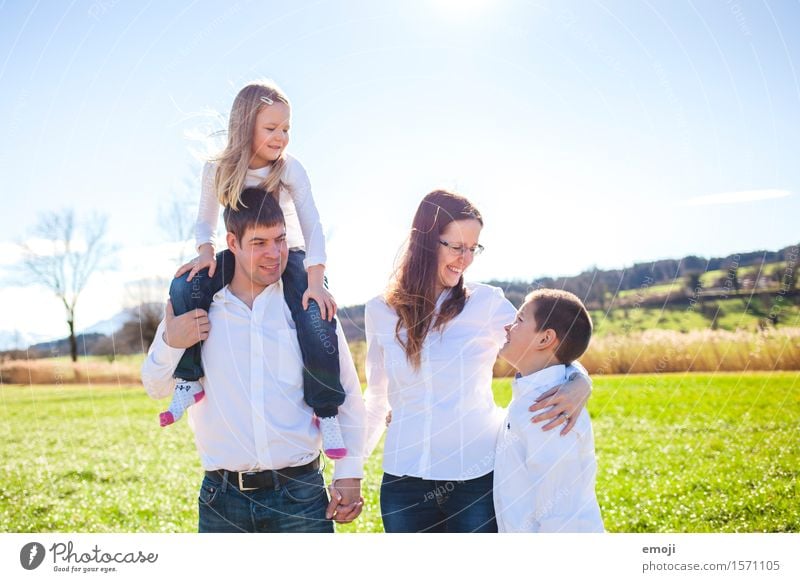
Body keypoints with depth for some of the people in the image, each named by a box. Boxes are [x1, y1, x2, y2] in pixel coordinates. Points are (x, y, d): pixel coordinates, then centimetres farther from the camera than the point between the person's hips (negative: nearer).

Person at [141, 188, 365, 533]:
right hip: (223, 500, 1)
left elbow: (347, 396, 7)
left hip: (301, 493, 0)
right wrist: (171, 344, -9)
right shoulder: (195, 308, 2)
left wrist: (349, 474, 2)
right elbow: (157, 389, 11)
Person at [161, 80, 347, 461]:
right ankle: (188, 380, -12)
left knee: (317, 321, -28)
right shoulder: (218, 171, -7)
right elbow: (206, 221, 5)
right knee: (184, 290, -26)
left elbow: (312, 225, -20)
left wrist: (315, 281, -33)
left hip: (288, 257, -2)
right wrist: (206, 251, -17)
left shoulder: (289, 169, -13)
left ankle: (326, 413, -11)